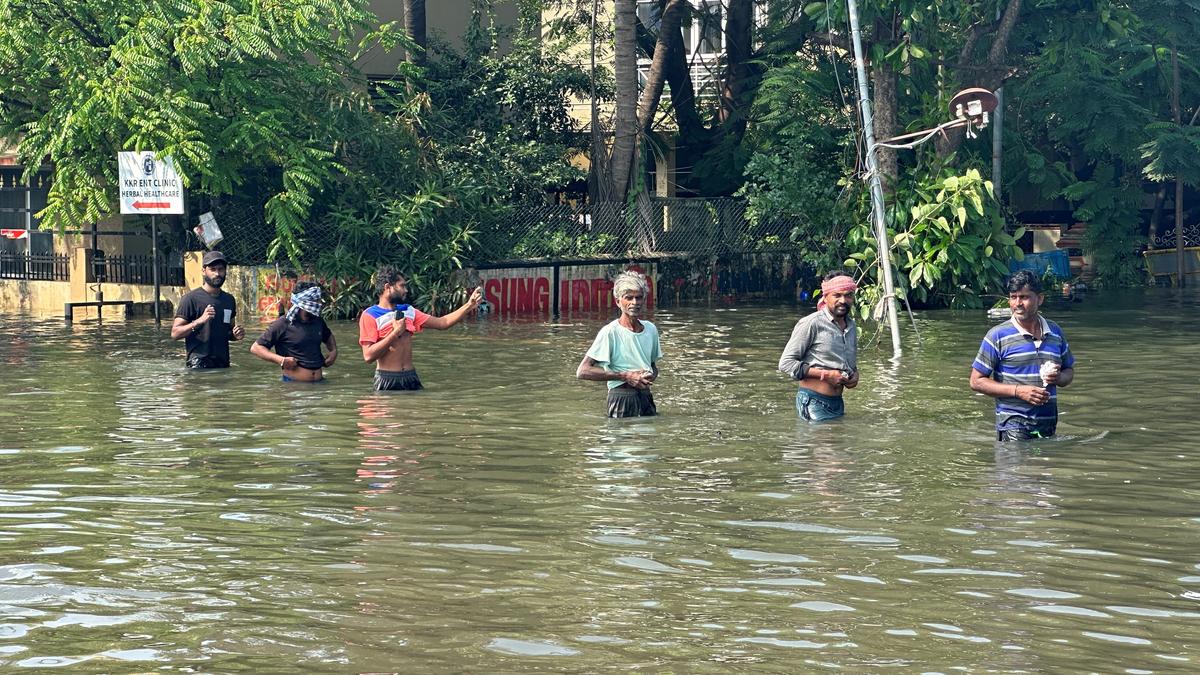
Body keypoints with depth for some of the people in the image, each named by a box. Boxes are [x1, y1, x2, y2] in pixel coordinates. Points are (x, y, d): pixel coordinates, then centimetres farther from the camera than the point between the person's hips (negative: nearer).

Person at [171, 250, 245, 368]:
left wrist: (236, 335, 6)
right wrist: (199, 321, -22)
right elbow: (175, 333, -9)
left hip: (223, 364, 6)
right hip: (199, 364, -6)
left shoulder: (229, 300, 16)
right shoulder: (191, 299, -3)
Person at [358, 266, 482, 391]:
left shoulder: (408, 311, 12)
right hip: (387, 380, -6)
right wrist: (395, 333, -16)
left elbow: (442, 323, 13)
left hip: (411, 378, 6)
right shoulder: (370, 316, -7)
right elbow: (368, 356, -16)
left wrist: (469, 306, 6)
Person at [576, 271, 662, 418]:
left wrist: (651, 377, 0)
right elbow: (582, 371, -16)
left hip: (646, 398, 6)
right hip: (622, 401, -6)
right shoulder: (610, 332, -10)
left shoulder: (651, 329, 10)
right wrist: (625, 376, -17)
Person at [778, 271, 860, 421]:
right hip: (813, 402, -7)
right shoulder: (812, 324, -12)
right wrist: (825, 374, -17)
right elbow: (785, 363, -13)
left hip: (837, 403, 7)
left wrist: (855, 375, 3)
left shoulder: (852, 327, 12)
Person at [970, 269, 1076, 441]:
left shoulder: (1055, 332, 11)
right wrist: (1018, 391, -13)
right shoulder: (997, 335, -2)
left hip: (1048, 424, 4)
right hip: (1013, 424, -4)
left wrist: (1059, 378, -2)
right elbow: (977, 381, -4)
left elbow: (1069, 371, 24)